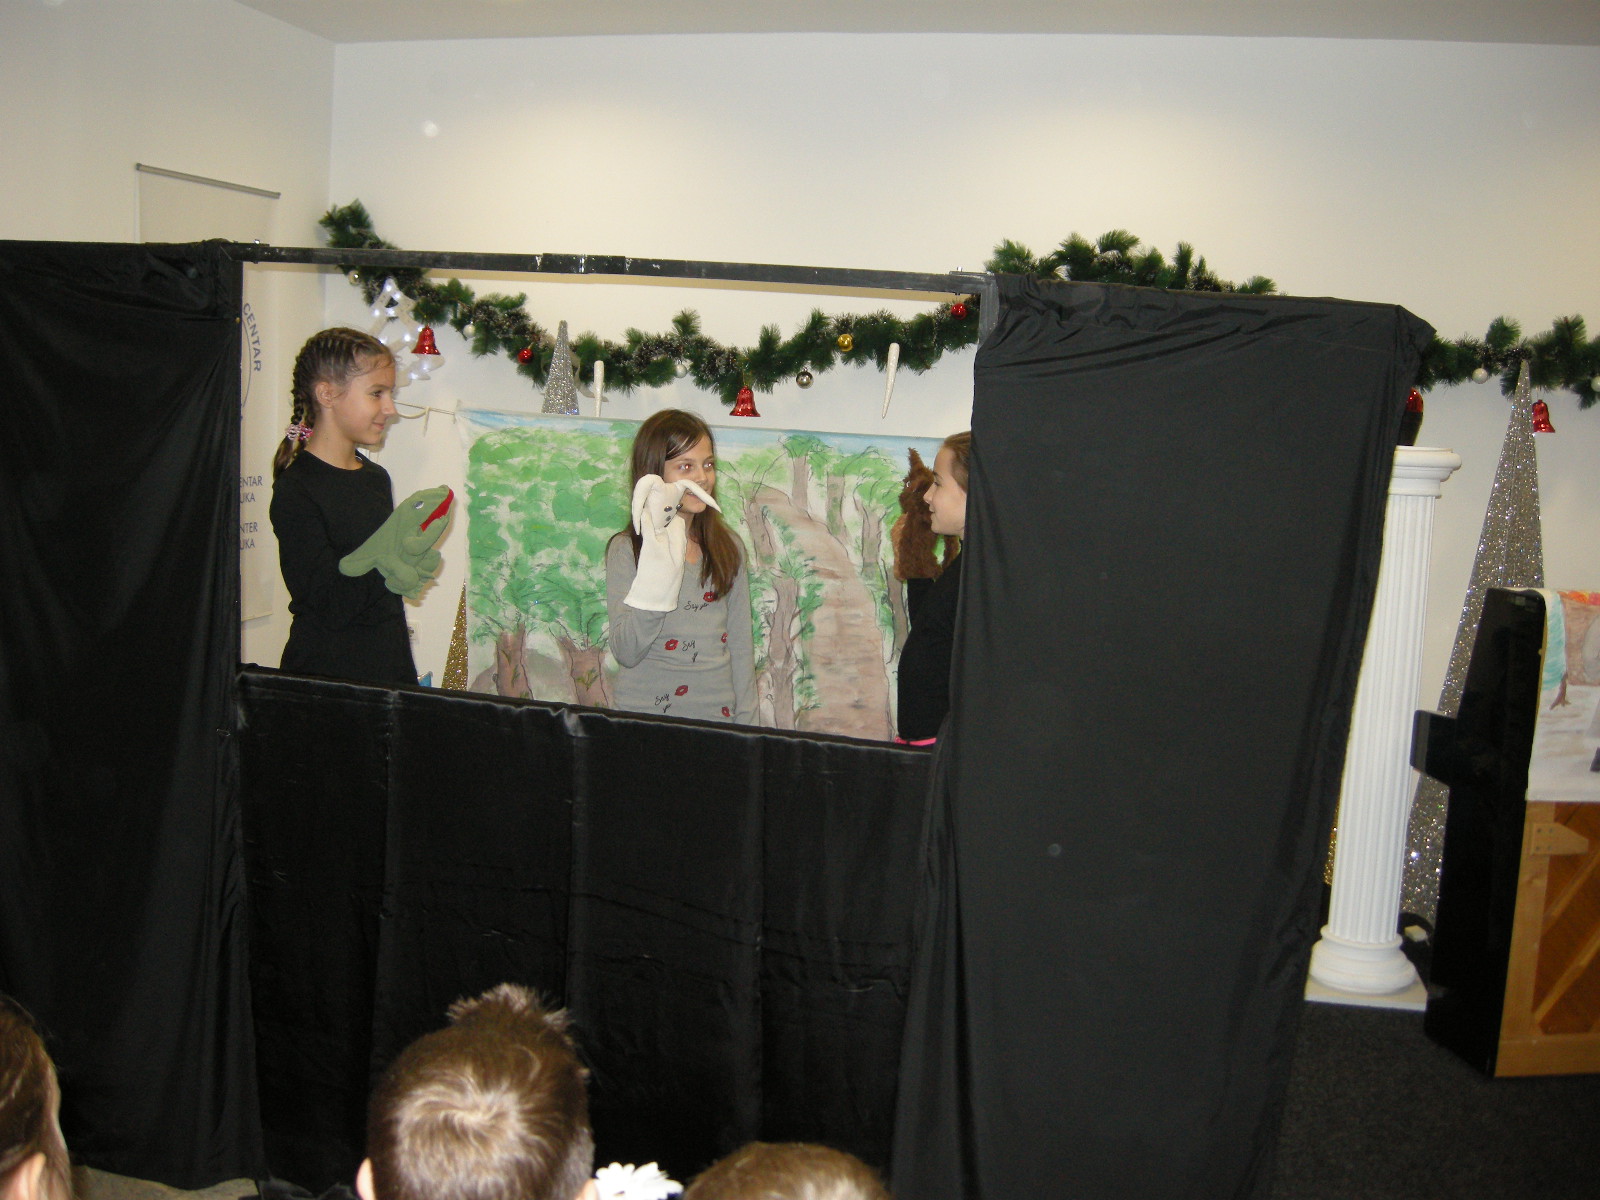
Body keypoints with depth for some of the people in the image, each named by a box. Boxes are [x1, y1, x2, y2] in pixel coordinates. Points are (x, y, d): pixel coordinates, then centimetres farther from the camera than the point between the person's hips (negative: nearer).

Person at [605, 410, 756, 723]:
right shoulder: (626, 550, -7)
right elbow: (626, 653, -16)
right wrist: (658, 577, -23)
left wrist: (745, 721, 4)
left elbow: (741, 647, 7)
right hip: (647, 718, -3)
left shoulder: (728, 547, 4)